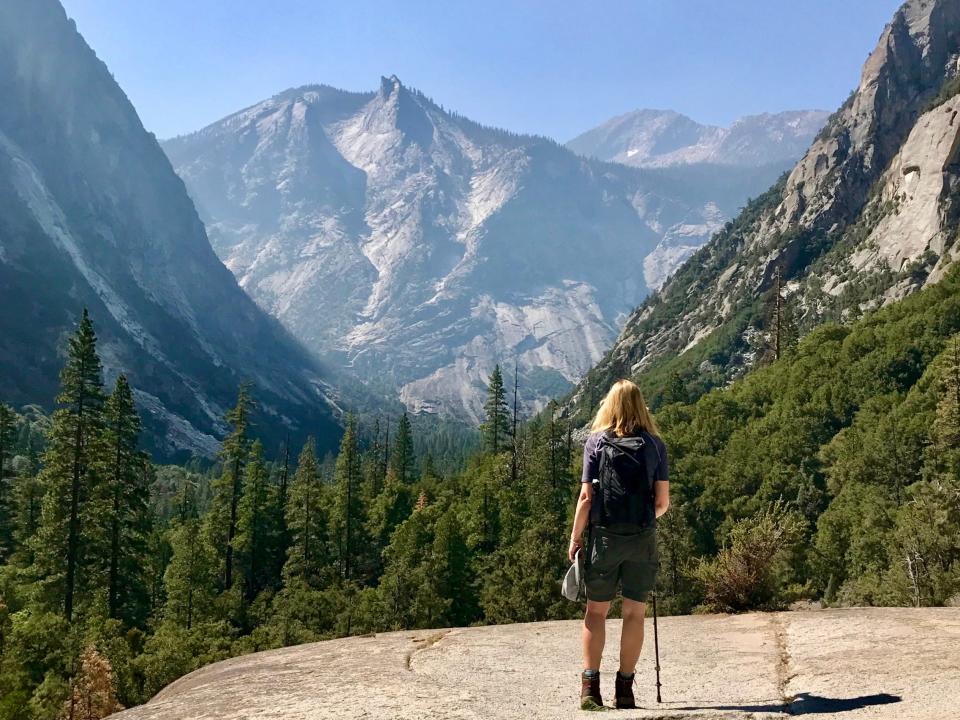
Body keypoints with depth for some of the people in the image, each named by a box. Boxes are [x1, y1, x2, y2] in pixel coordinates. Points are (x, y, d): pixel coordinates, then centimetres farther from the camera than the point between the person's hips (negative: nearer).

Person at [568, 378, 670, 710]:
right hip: (643, 539, 1)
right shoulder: (655, 444, 2)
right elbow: (663, 502, 2)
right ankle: (625, 688, 12)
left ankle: (590, 685, 3)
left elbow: (586, 497, -6)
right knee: (634, 612, 8)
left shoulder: (596, 441, -2)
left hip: (604, 536, -1)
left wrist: (575, 538, 1)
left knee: (596, 610, 8)